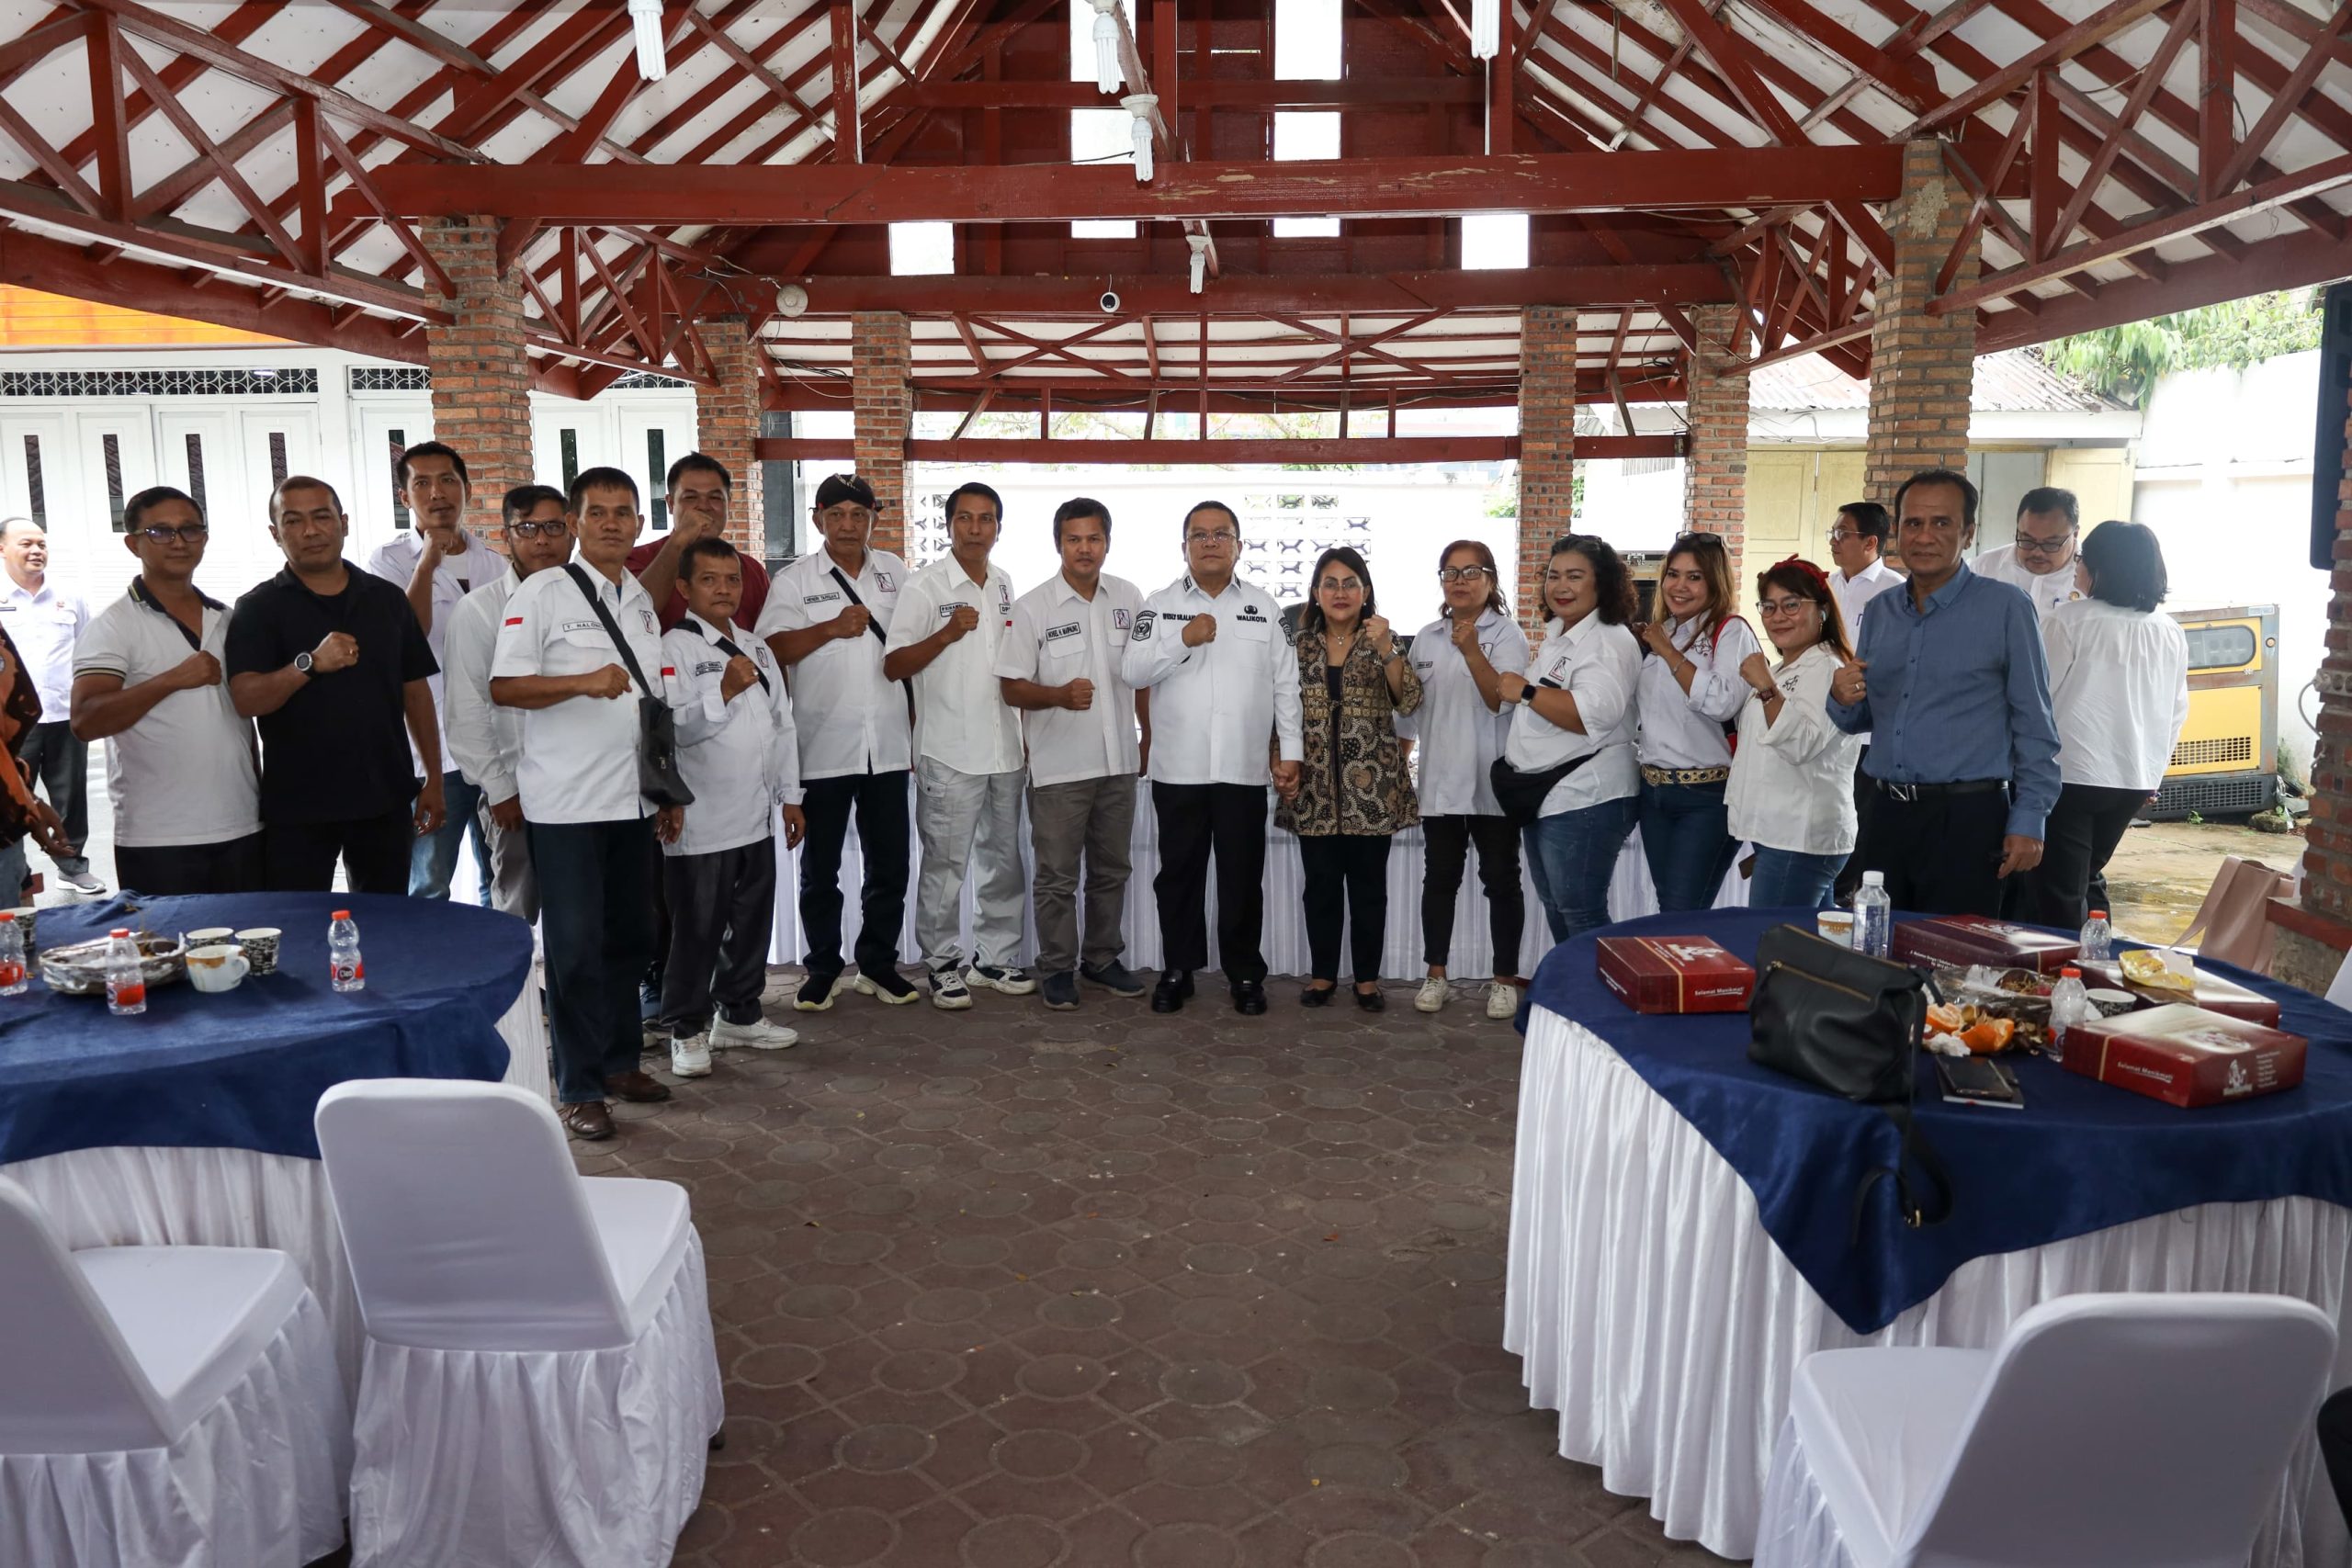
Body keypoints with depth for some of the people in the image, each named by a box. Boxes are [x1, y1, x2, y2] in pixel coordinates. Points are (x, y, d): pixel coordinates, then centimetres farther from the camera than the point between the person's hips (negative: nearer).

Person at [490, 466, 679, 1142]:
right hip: (566, 804, -6)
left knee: (630, 937, 12)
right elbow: (504, 687, -11)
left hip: (634, 800, 6)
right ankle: (579, 1087, 11)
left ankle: (620, 1061, 27)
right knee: (576, 945, 0)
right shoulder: (542, 593, -6)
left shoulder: (640, 600, 14)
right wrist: (583, 682, -26)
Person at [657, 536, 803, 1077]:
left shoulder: (756, 649, 15)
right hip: (702, 822, -7)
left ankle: (739, 1014, 29)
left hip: (757, 817, 7)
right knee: (698, 928, 1)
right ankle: (686, 1029, 14)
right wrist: (724, 693, -25)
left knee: (753, 921, 14)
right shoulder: (675, 647, -7)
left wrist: (790, 797, 14)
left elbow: (783, 724, 17)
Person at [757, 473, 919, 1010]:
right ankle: (822, 970, 20)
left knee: (890, 865, 9)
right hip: (823, 749, -3)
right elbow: (773, 649, -12)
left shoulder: (894, 572, 10)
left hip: (887, 745, 3)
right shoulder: (795, 580, 0)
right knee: (820, 869, 7)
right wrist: (832, 628, -23)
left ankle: (878, 964, 23)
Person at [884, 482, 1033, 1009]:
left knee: (1003, 860, 13)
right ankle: (942, 964, 13)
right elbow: (893, 667, -12)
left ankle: (996, 956, 26)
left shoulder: (1007, 586, 10)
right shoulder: (926, 587, -8)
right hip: (949, 753, -6)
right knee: (945, 866, 1)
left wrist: (1030, 730, 16)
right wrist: (946, 634, -26)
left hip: (1005, 749, 6)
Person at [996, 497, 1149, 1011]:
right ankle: (1057, 968, 17)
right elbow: (1012, 687, -7)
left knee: (1112, 870, 15)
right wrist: (1060, 695, -25)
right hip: (1059, 766, -4)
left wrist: (1150, 736, 13)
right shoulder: (1032, 608, -6)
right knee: (1057, 876, 3)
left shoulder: (1129, 599, 5)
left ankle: (1103, 958, 29)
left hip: (1118, 761, 4)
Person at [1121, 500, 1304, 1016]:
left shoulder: (1265, 606, 7)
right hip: (1178, 769, 0)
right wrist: (1184, 640, -17)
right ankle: (1177, 969, 22)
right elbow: (1131, 672, -5)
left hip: (1244, 770, 0)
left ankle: (1245, 974, 20)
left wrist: (1290, 752, 2)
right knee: (1179, 874, 9)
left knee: (1243, 877, 7)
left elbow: (1286, 685, 6)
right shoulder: (1160, 605, 5)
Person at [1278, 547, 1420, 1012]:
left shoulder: (1382, 642, 2)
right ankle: (1322, 974, 19)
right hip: (1316, 787, 2)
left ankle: (1367, 978, 16)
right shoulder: (1300, 645, 6)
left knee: (1368, 884, 5)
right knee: (1320, 883, 7)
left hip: (1371, 786, -1)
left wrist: (1385, 648, -23)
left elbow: (1409, 701, -12)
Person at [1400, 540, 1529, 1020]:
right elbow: (1410, 708, 17)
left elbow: (1500, 699, -18)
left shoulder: (1507, 634, -4)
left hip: (1492, 782, -4)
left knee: (1501, 880, 5)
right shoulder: (1427, 638, 9)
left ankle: (1505, 979, 14)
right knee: (1439, 878, 10)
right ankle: (1436, 975, 20)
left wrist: (1472, 650, -31)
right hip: (1439, 781, 4)